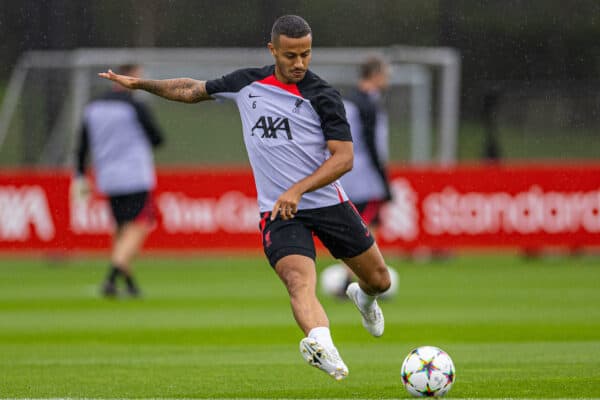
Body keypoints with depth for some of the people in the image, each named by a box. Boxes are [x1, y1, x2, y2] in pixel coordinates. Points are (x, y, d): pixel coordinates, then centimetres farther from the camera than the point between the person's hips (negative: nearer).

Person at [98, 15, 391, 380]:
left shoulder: (323, 96, -8)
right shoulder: (247, 83, 3)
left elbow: (344, 158, -15)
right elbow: (194, 90, 20)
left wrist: (297, 190, -26)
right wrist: (139, 84, 18)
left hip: (328, 202, 0)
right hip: (278, 212, 0)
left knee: (379, 280, 12)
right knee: (300, 281, -28)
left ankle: (364, 298, 51)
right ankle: (321, 344, -56)